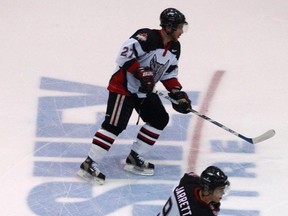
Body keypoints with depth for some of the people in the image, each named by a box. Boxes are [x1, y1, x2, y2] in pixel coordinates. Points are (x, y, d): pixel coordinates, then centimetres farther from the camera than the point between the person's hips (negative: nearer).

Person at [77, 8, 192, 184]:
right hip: (123, 87, -9)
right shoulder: (148, 37, -24)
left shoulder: (174, 47, 4)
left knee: (160, 119, 9)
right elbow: (125, 54, -31)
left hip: (144, 91, 10)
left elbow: (169, 74, 14)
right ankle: (89, 165, -14)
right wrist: (142, 72, -32)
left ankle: (135, 159, 16)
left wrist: (179, 94, 4)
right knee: (115, 125, -16)